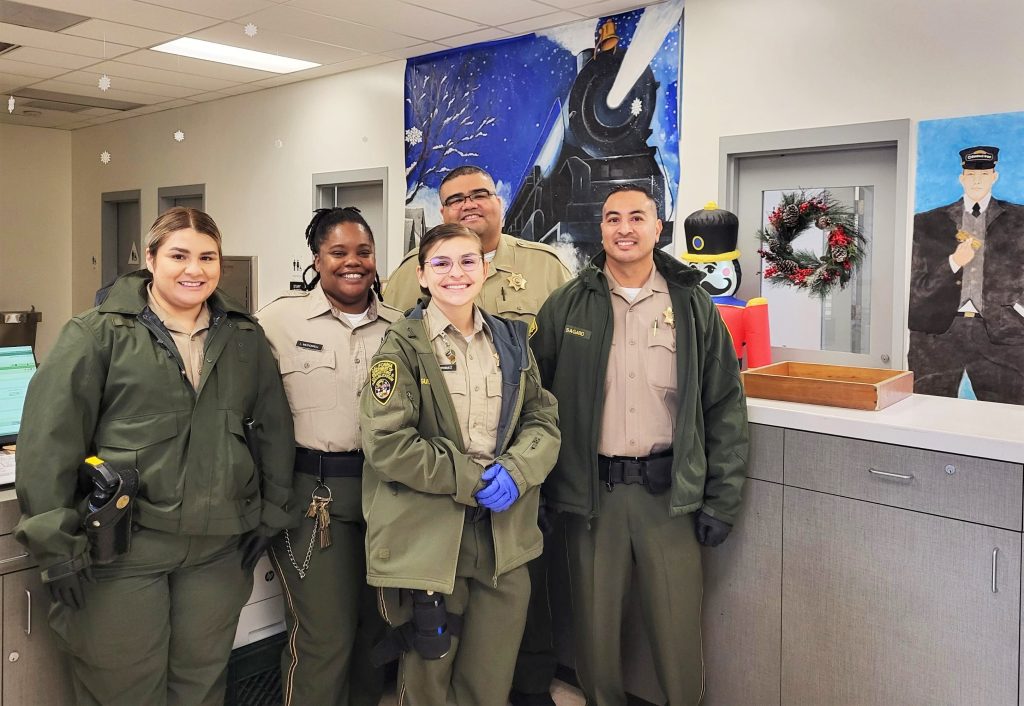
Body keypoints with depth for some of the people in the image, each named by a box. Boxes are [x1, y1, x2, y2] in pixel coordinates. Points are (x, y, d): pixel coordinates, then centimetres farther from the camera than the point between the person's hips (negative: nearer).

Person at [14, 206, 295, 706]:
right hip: (120, 547, -3)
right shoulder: (98, 334, -4)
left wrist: (271, 512, 9)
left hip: (219, 548, 4)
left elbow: (274, 430, 13)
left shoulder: (246, 339, 9)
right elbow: (50, 439, -7)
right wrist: (56, 540, -10)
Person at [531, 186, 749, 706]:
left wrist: (721, 500, 0)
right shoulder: (566, 307, 2)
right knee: (594, 626, 12)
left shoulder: (694, 307, 3)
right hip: (590, 491, 0)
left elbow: (725, 407, 4)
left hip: (671, 492, 0)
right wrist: (533, 488, -1)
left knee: (678, 631, 8)